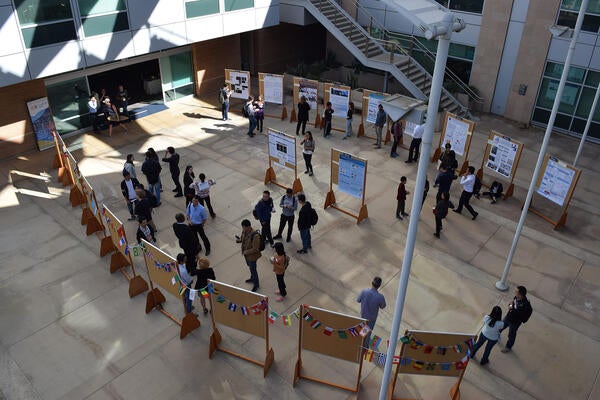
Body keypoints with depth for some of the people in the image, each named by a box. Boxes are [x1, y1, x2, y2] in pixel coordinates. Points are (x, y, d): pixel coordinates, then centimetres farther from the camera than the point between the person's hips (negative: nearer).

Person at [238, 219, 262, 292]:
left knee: (253, 270, 11)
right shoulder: (244, 231, -10)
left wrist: (246, 252, -24)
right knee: (250, 267, 30)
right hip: (246, 254, 8)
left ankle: (256, 285, 33)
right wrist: (240, 240, -12)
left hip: (252, 256, -8)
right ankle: (252, 278, 55)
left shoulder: (255, 236, -35)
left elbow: (255, 249, -30)